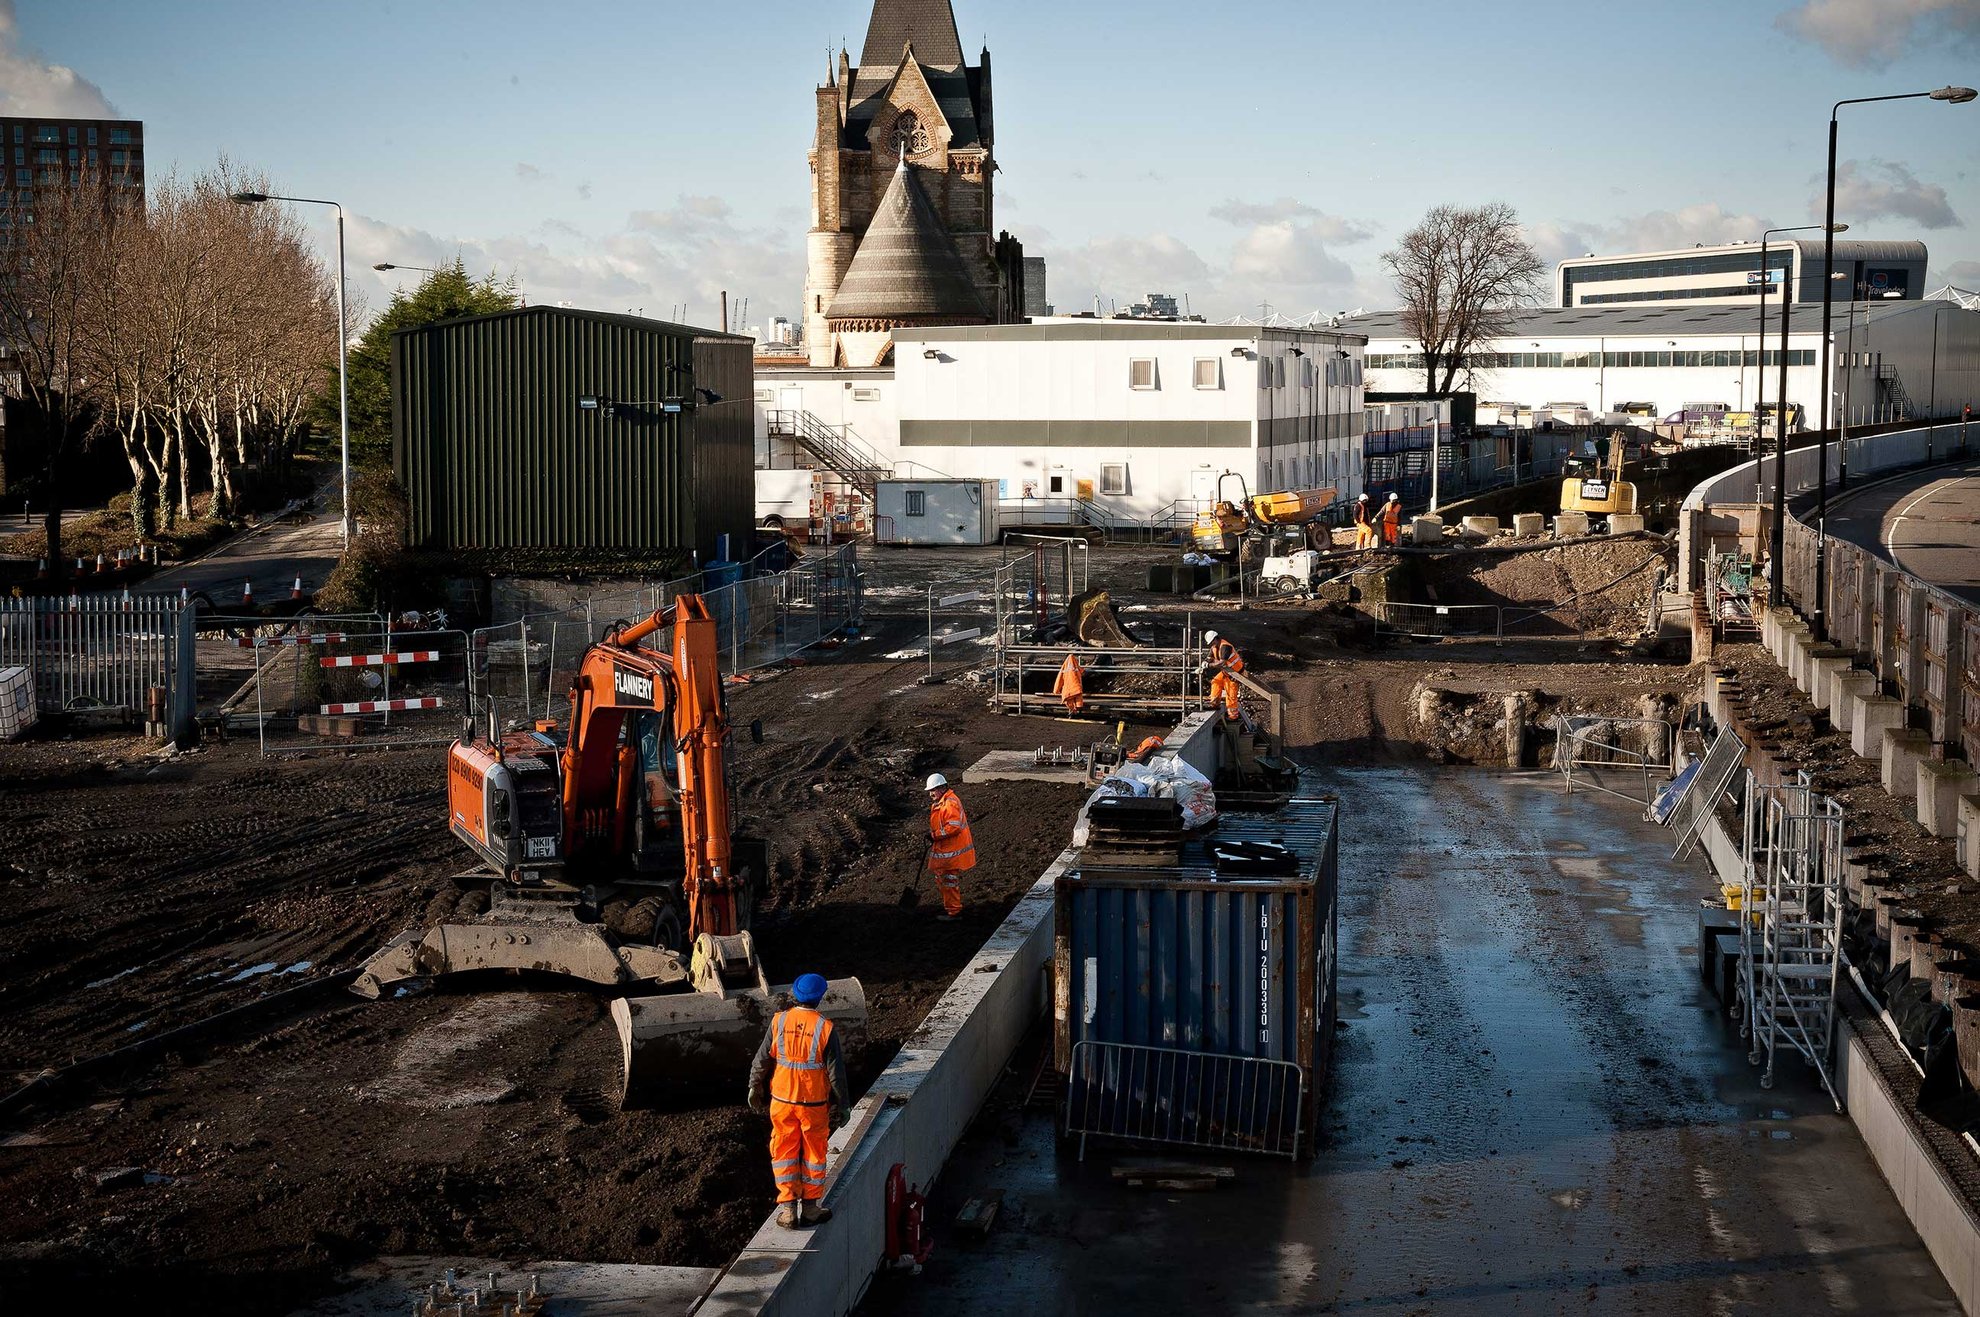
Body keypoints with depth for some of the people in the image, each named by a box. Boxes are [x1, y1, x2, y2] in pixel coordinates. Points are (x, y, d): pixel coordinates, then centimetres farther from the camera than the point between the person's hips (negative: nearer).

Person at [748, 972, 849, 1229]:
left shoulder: (779, 1021, -8)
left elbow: (761, 1059, 0)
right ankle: (810, 1207, 19)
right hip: (814, 1102, -2)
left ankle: (787, 1208, 10)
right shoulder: (825, 1028, -14)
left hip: (782, 1099, 2)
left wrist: (755, 1087, 16)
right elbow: (836, 1071, -10)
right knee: (814, 1151, 13)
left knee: (784, 1151, 12)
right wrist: (843, 1105, 1)